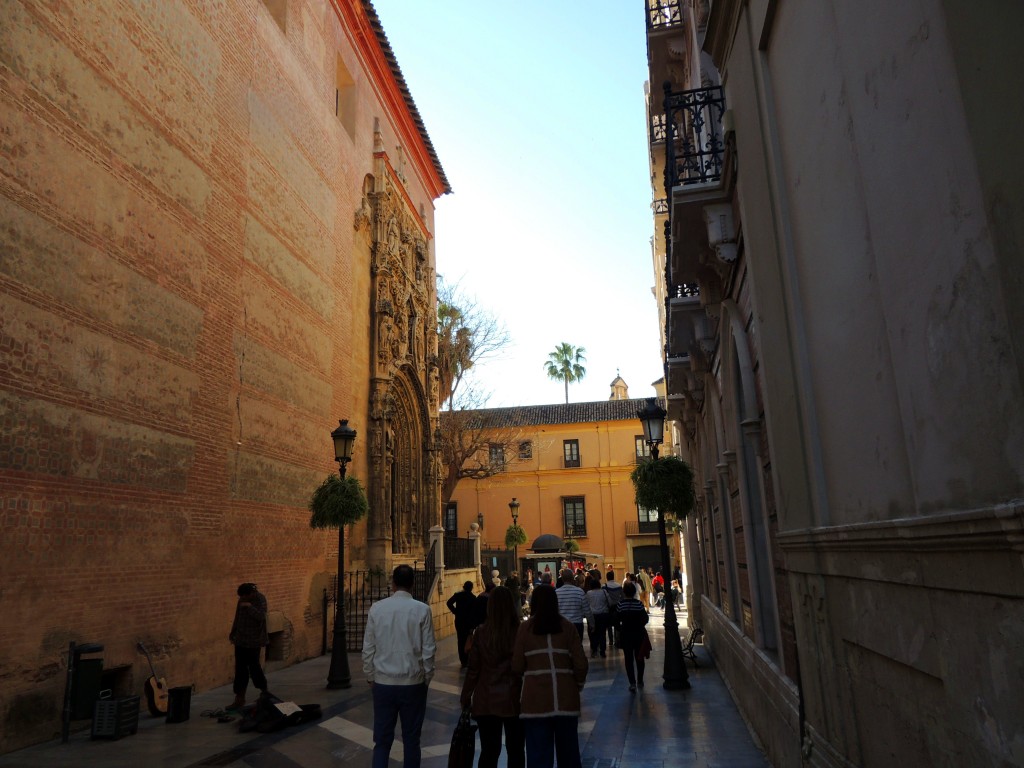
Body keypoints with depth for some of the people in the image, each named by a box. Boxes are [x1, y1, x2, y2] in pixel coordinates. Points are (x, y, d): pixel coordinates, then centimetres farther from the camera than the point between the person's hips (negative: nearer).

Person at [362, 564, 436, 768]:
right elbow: (429, 649, -7)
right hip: (413, 683, -1)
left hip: (383, 682, 1)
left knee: (382, 740, 12)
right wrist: (427, 678, 8)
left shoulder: (376, 608, -5)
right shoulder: (422, 610, -10)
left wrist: (370, 677, 13)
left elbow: (368, 648, -1)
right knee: (411, 740, 13)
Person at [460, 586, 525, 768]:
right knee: (515, 752, 13)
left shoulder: (481, 632, -7)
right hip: (513, 700, -1)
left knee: (489, 751, 11)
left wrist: (466, 697, 8)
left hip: (486, 700, 1)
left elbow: (473, 669, -3)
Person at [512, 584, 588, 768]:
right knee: (568, 752, 17)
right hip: (565, 698, 1)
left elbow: (517, 667, -1)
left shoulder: (525, 628, -3)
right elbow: (581, 665, -3)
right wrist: (578, 684, 16)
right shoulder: (567, 627, -1)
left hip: (536, 699, -1)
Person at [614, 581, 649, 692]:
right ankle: (640, 681, 24)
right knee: (639, 657, 16)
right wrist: (639, 625, 10)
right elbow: (645, 619, -8)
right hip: (639, 634, 1)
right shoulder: (639, 604, -10)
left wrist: (620, 628, 7)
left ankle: (632, 683, -1)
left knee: (628, 658, 5)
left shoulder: (621, 605, -12)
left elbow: (617, 619, -10)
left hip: (625, 634, -1)